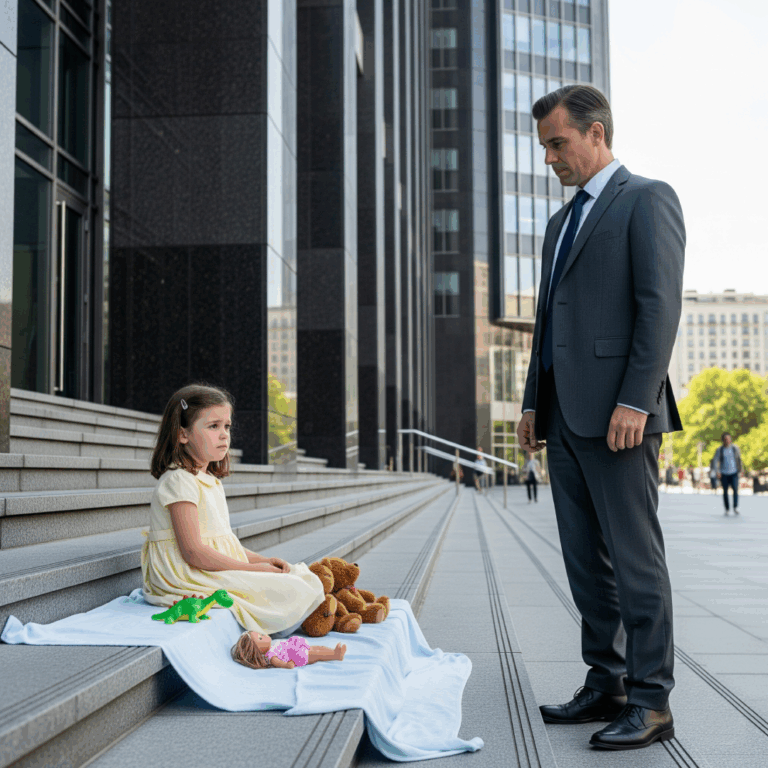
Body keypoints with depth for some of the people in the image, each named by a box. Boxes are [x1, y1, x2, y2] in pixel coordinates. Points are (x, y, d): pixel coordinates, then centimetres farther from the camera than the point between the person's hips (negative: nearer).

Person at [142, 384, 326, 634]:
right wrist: (251, 568, -16)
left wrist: (261, 560, 6)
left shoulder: (210, 481, 17)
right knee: (291, 592, -19)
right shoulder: (179, 481, -15)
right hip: (188, 578, -10)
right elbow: (194, 552, -22)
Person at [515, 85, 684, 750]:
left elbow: (661, 306, -13)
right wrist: (534, 403, 17)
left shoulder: (647, 199, -2)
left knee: (635, 557, -5)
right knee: (585, 558, 10)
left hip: (618, 413, -9)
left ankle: (651, 702, 2)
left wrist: (635, 401, -20)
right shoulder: (563, 220, 23)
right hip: (564, 415, 9)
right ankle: (606, 685, 19)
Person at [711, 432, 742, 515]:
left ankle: (736, 508, -18)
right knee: (725, 491, 4)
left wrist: (740, 471, 9)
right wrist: (717, 472, -13)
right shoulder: (719, 450, -3)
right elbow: (715, 461, -2)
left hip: (734, 473, 0)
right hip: (724, 474, 0)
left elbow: (739, 460, 10)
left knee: (735, 489, -19)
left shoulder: (735, 448, 0)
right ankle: (727, 510, 13)